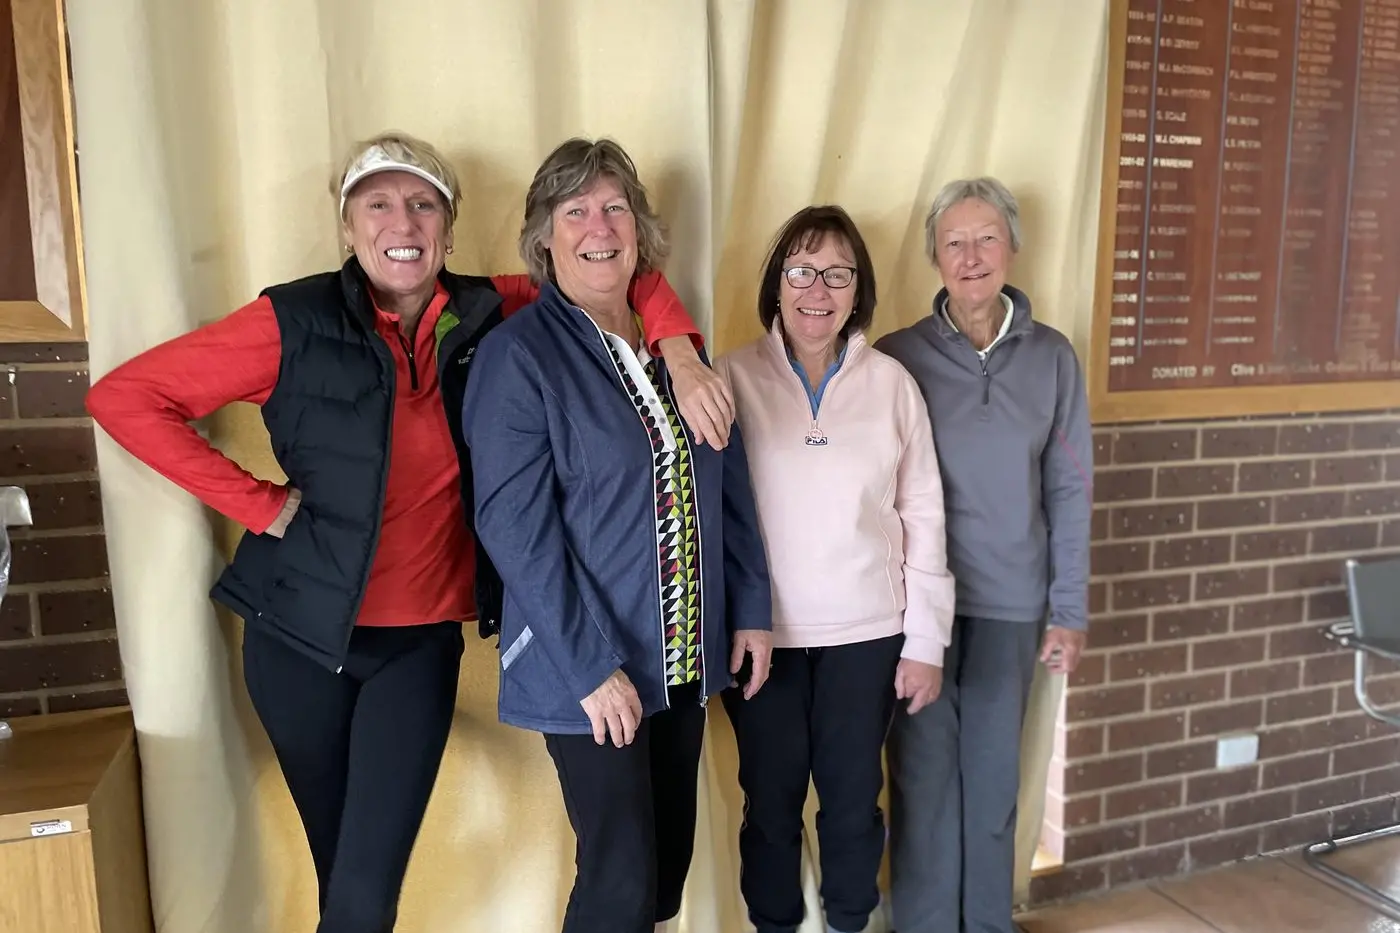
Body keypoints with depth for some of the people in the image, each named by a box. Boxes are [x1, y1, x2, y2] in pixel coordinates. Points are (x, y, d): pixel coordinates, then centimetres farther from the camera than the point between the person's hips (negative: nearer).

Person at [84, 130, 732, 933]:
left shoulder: (489, 315, -4)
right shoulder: (295, 322, -11)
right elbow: (123, 397, -8)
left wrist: (676, 345, -13)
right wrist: (257, 503, -13)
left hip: (423, 642, 1)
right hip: (302, 635, -1)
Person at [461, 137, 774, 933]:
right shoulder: (518, 354, -12)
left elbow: (729, 486, 10)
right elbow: (514, 527, -17)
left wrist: (751, 607, 5)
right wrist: (591, 665, -19)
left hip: (687, 656, 6)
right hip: (589, 666, -6)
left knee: (671, 855, 18)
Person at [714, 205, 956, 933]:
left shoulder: (891, 383, -1)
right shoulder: (734, 377, -4)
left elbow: (923, 516, 1)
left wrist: (927, 639, 1)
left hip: (867, 631, 1)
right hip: (763, 631, -1)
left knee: (854, 796, 15)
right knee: (771, 798, 14)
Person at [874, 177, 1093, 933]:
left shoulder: (1050, 357, 1)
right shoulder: (896, 356, -3)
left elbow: (1069, 489, 2)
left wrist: (1069, 609, 1)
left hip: (1011, 598, 2)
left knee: (994, 771, 13)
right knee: (926, 771, 7)